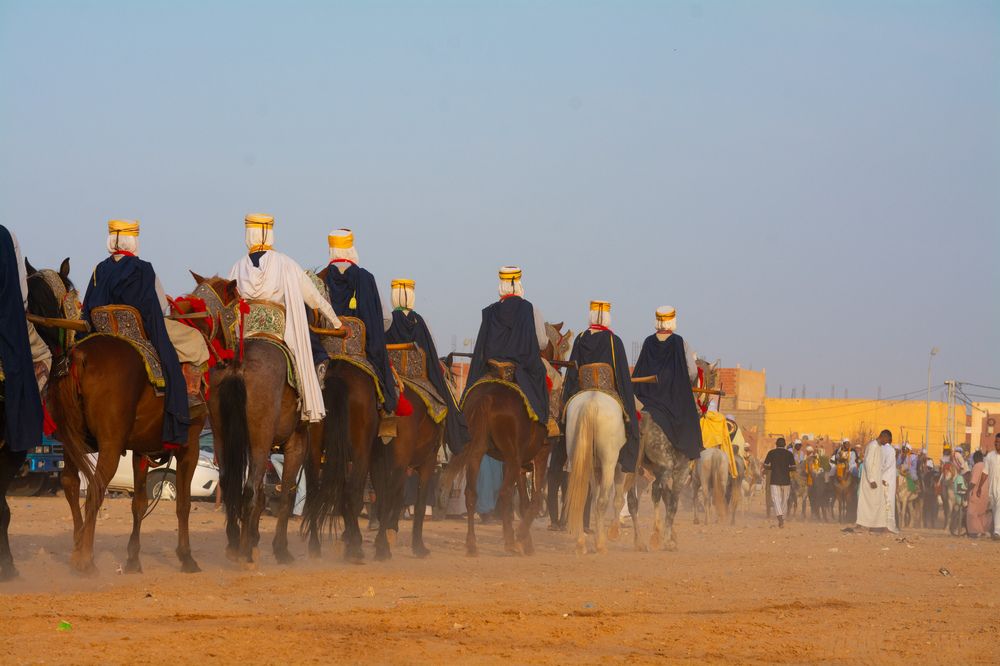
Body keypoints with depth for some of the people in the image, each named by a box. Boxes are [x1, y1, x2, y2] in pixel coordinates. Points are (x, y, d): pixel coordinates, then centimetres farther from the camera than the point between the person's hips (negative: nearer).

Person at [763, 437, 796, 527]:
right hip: (786, 480, 1)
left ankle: (780, 516, -31)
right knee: (784, 500, 13)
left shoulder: (771, 453, 1)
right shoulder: (789, 453, 2)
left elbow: (765, 466, -1)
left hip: (775, 480, -1)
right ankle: (782, 519, 17)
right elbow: (793, 467, -1)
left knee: (776, 499, -8)